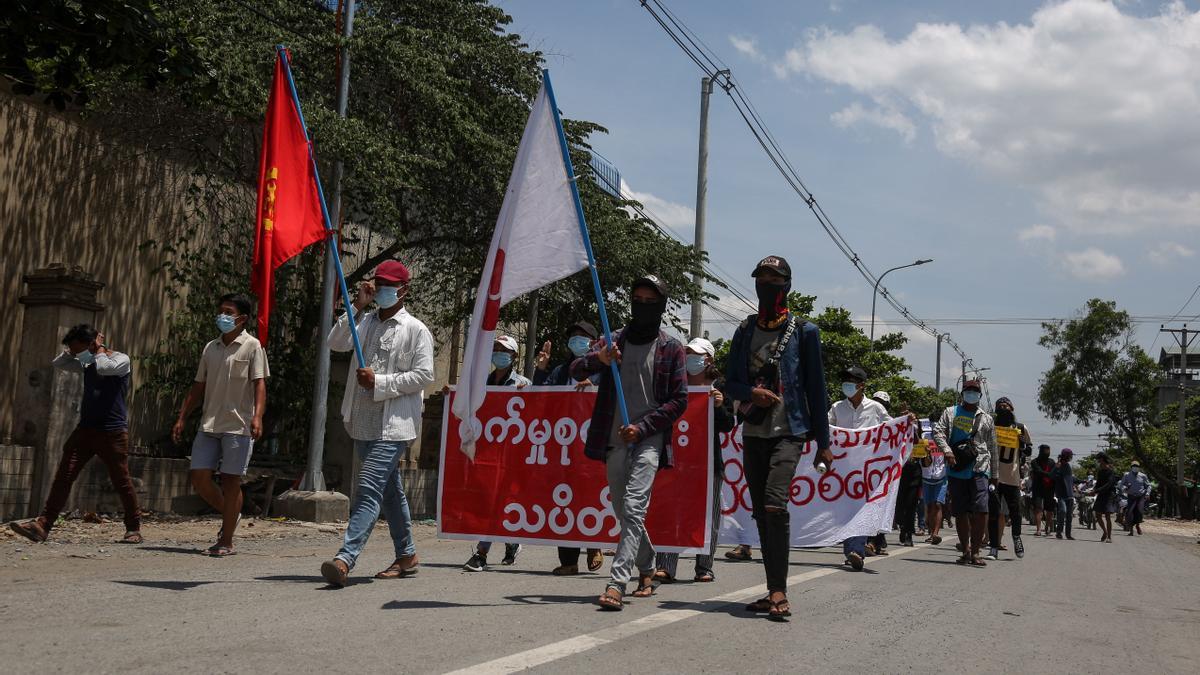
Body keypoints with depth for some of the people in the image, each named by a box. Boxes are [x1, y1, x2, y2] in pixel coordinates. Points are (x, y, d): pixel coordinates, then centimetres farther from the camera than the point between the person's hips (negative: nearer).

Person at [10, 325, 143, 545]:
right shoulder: (87, 362, 16)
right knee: (63, 477, -4)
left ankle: (134, 529, 12)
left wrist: (99, 349, -7)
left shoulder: (121, 360, -5)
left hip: (113, 433, -6)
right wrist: (72, 350, 6)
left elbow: (104, 367, -24)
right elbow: (57, 363, 17)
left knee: (121, 481, 0)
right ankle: (42, 525, -7)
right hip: (85, 429, 6)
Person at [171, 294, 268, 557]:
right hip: (209, 424, 6)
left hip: (238, 426, -6)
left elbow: (259, 383, -9)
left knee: (231, 481, -2)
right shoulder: (210, 348, 15)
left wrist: (257, 416, -23)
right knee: (199, 478, 0)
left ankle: (226, 541, 7)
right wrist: (182, 418, 13)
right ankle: (230, 515, 25)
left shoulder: (252, 346, -1)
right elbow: (198, 386, 19)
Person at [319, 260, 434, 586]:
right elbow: (336, 343, 0)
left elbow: (424, 375, -10)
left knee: (369, 489, -18)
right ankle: (406, 556, 28)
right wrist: (358, 306, -6)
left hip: (393, 425, -7)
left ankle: (345, 559, -27)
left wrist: (379, 382, -16)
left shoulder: (415, 329, -2)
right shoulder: (365, 322, 16)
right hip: (363, 423, 7)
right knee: (390, 491, 16)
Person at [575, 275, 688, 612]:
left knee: (633, 508, -19)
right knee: (624, 513, 14)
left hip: (648, 441, -4)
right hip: (614, 441, 4)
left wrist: (642, 426, -11)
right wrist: (598, 359, -24)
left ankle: (616, 584, -24)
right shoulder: (613, 341, 10)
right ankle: (646, 570, 34)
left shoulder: (671, 349, 4)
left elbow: (679, 400, 0)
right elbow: (575, 370, -2)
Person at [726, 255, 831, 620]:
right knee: (761, 512, 7)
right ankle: (774, 591, 16)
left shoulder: (803, 331, 2)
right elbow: (730, 383, 14)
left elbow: (816, 388, 2)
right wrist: (751, 392, -10)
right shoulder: (745, 331, 13)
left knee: (775, 505, -22)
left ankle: (779, 593, -19)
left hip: (788, 432, -5)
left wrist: (823, 442, 0)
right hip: (753, 434, 5)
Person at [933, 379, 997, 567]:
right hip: (956, 470, 1)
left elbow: (992, 447, 17)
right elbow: (938, 431, 1)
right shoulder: (950, 413, 14)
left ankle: (975, 552, -9)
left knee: (980, 510, -15)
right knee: (960, 512, 5)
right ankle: (966, 551, 16)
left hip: (979, 469, -1)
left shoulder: (986, 418, 16)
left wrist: (994, 473, 14)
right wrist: (946, 450, -17)